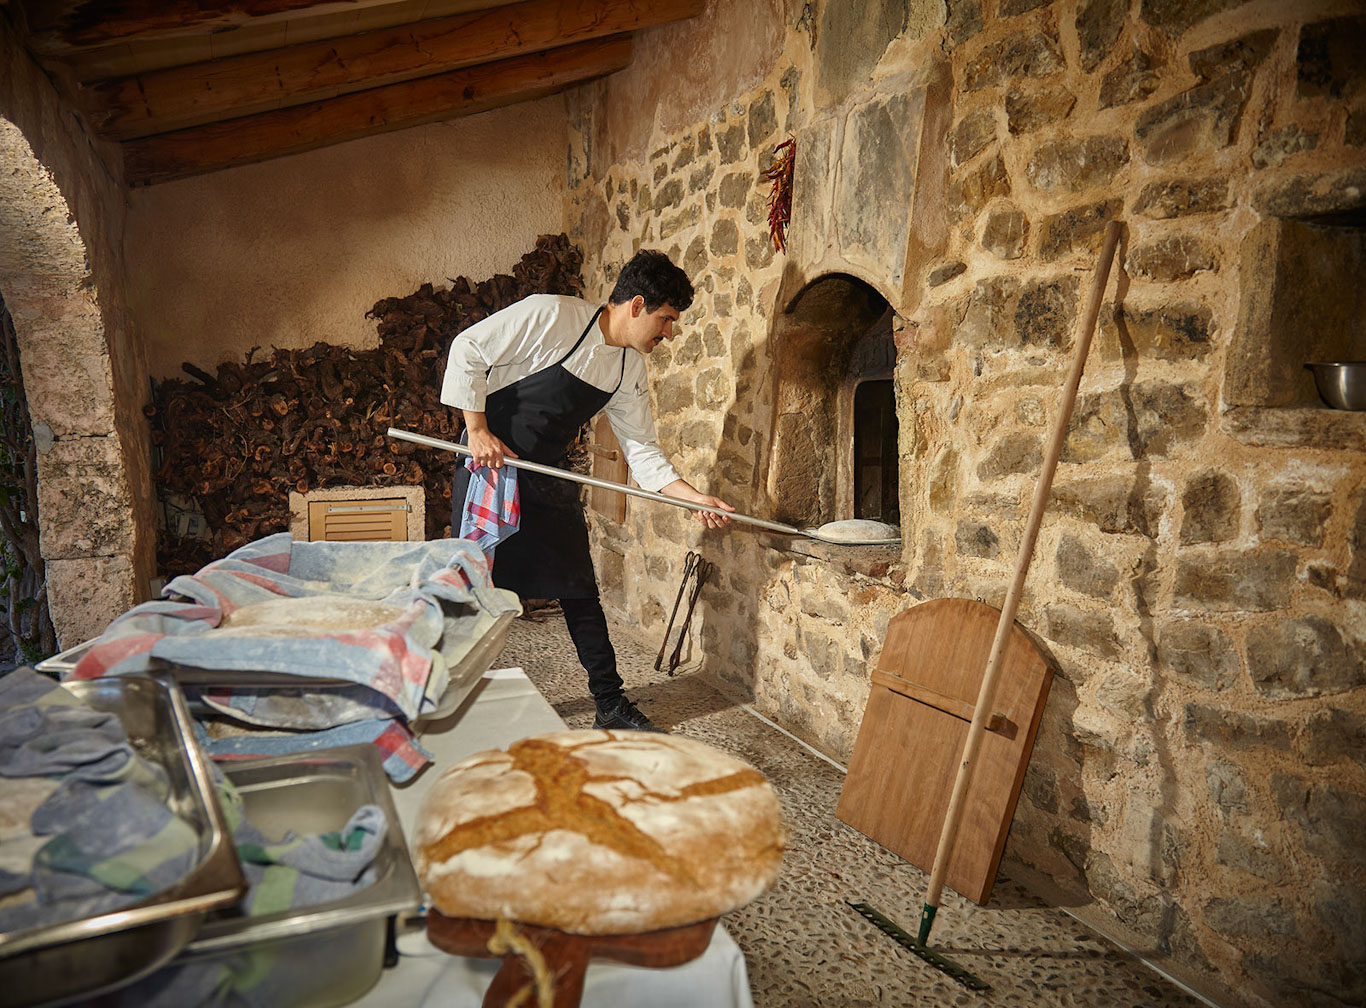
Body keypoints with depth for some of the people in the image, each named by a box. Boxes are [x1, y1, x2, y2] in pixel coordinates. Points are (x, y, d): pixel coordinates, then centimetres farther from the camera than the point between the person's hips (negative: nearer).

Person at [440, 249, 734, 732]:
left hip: (548, 481, 6)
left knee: (580, 592, 6)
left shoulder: (630, 369, 3)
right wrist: (477, 430, -17)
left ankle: (610, 704, 16)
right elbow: (467, 350, -13)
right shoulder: (550, 315, -17)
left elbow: (640, 447, 7)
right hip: (489, 463, -6)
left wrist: (693, 497, -3)